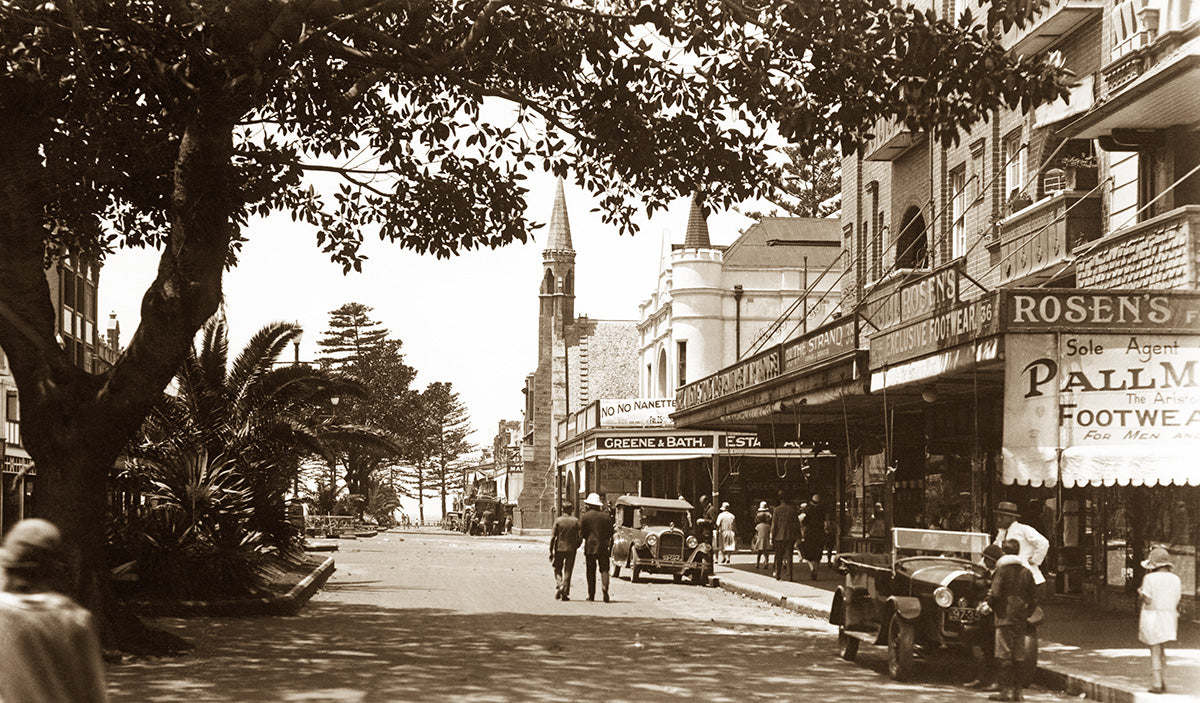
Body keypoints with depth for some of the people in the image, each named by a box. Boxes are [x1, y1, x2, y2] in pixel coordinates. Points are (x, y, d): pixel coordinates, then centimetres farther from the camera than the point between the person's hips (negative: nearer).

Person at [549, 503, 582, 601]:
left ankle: (558, 586, -5)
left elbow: (553, 537, -7)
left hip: (559, 548, -1)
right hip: (571, 549, 1)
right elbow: (580, 536, -4)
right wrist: (576, 546, 13)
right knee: (568, 571, 6)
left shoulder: (558, 520, -5)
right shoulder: (576, 521, -3)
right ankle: (565, 593, 3)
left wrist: (551, 551, -2)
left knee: (558, 569, 16)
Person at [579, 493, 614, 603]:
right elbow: (611, 533, 6)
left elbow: (582, 533, -1)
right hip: (604, 547, 1)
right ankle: (605, 586, -22)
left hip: (590, 547, -1)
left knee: (591, 572, 5)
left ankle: (591, 595, 6)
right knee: (604, 569, 3)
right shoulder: (606, 515, 3)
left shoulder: (585, 516, -3)